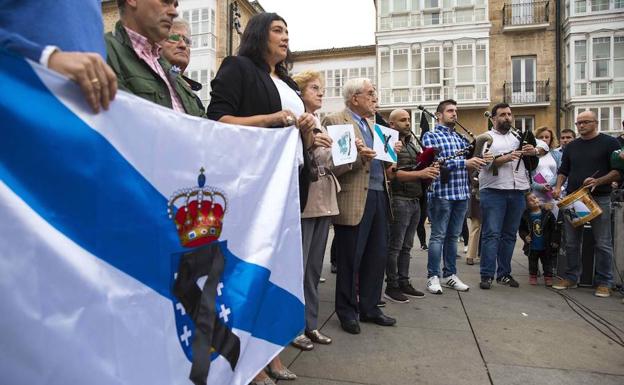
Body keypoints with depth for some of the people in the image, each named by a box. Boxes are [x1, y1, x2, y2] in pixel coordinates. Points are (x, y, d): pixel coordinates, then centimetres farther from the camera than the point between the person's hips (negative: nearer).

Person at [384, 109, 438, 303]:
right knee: (395, 246, -1)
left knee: (406, 246, 13)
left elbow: (420, 165, 23)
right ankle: (391, 286, 8)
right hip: (399, 200, -8)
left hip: (415, 200, 8)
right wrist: (421, 174, -21)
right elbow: (393, 173, -18)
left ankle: (404, 283, 22)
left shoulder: (411, 143, 17)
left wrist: (430, 169, 0)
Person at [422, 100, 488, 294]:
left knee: (453, 236, 12)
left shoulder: (461, 138, 19)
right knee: (438, 236, -1)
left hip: (462, 193, 6)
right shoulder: (430, 136, -1)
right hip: (441, 193, -6)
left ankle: (450, 275, 22)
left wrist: (478, 159, -3)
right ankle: (433, 276, 8)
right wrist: (464, 163, -16)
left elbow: (470, 158, 19)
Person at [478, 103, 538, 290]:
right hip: (494, 192, -5)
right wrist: (506, 158, -20)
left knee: (510, 234, 8)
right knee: (491, 234, -5)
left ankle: (504, 274, 16)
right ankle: (487, 275, -1)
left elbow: (534, 161, 24)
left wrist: (533, 151, 2)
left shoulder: (520, 136, 20)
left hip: (518, 192, 5)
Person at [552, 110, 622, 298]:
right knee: (571, 242, 7)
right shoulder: (571, 147, 16)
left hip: (599, 198, -4)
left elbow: (618, 172, -3)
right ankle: (571, 277, 18)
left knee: (602, 243, 1)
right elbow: (563, 171, 18)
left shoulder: (610, 143, 3)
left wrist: (598, 181, -19)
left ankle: (604, 283, 11)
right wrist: (558, 187, 0)